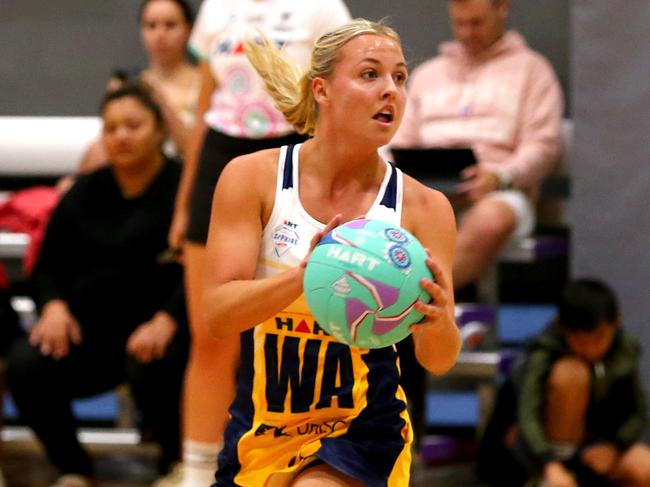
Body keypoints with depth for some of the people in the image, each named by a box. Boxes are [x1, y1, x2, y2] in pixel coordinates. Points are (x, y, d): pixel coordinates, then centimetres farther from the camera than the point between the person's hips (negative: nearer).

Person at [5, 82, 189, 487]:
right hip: (91, 329, 5)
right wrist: (54, 307, -4)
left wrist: (165, 322, -27)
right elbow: (49, 267, 19)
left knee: (151, 366, -38)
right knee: (26, 365, -23)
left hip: (157, 332, -4)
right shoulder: (85, 193, 17)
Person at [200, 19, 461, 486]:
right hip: (260, 427, 2)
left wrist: (438, 324, -35)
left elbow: (438, 361, -11)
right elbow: (217, 314, -16)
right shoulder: (253, 177, -7)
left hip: (362, 430, -2)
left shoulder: (424, 207, -7)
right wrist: (303, 276, -35)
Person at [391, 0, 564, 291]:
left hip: (500, 192, -3)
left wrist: (500, 176, -15)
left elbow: (543, 146, 5)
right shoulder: (426, 74, 30)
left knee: (491, 220, -41)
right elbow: (401, 144, 25)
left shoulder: (529, 68, 17)